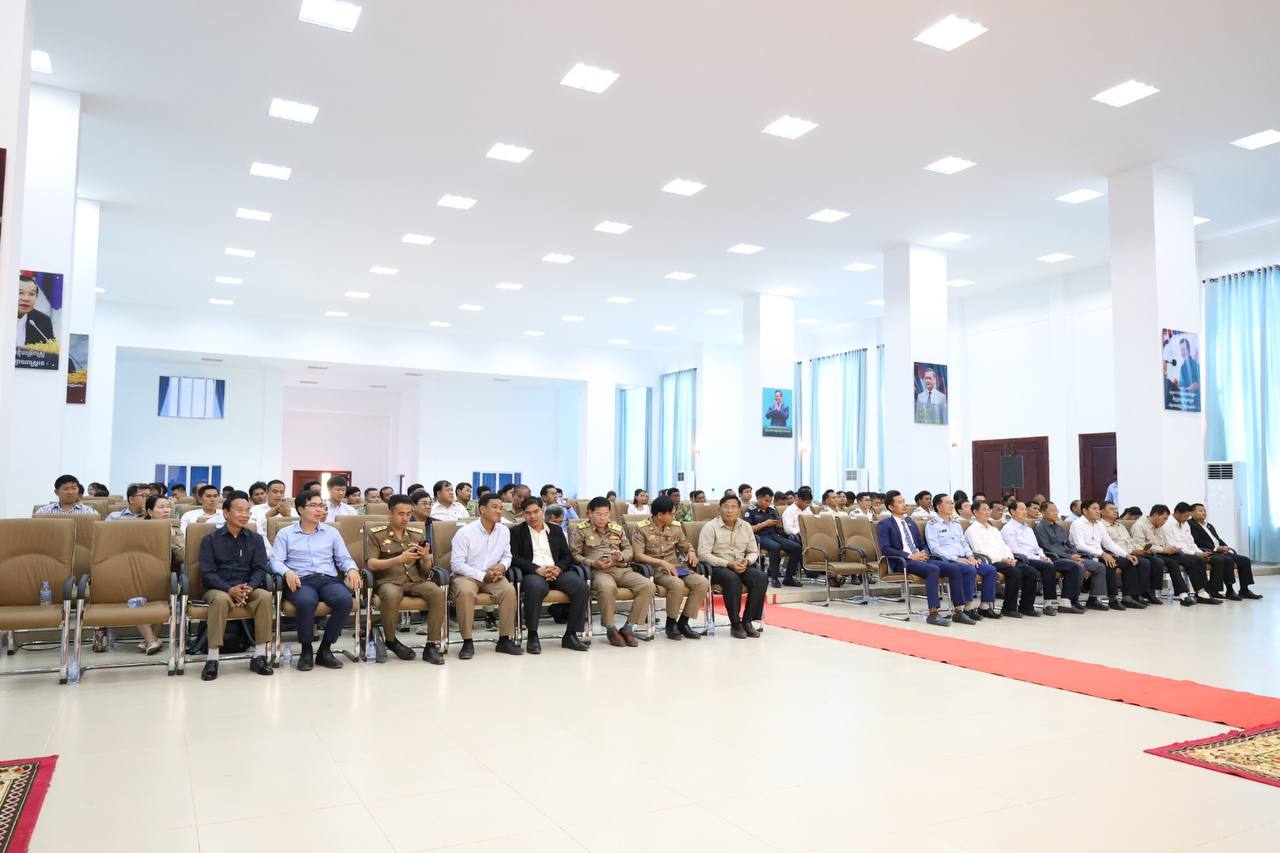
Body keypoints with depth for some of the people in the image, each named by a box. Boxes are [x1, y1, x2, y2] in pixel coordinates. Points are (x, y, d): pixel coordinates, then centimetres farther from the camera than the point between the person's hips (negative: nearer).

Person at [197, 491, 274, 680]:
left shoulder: (256, 539, 12)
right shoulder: (210, 540, 5)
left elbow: (260, 569, 3)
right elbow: (207, 573, -4)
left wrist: (249, 587, -19)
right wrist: (230, 589, -21)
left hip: (248, 588, 2)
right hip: (218, 588, -2)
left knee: (266, 596, -30)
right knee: (222, 599, -37)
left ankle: (259, 656, -24)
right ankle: (212, 659, -32)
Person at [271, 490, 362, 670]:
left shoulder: (331, 532, 20)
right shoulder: (285, 533, 13)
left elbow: (344, 558, 16)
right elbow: (276, 561, 4)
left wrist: (352, 569, -7)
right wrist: (287, 572, -18)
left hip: (329, 579, 2)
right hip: (301, 581, -2)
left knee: (345, 599, -32)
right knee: (307, 602, -38)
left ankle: (325, 649, -14)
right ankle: (306, 650, -14)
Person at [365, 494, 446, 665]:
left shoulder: (418, 533, 13)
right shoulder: (375, 533, 4)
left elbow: (425, 570, 12)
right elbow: (372, 564, -7)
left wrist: (426, 557, -12)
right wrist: (400, 558, -20)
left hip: (415, 580, 3)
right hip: (387, 580, -3)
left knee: (438, 593, -27)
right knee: (392, 596, -38)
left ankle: (432, 645, -19)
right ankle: (390, 640, -9)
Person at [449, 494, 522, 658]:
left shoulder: (504, 530, 5)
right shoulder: (465, 532, -10)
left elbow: (507, 556, 15)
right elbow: (457, 564, -12)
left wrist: (502, 566, -9)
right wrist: (482, 576, -18)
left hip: (493, 576, 4)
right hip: (466, 576, -4)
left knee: (509, 590, -27)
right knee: (466, 592, -37)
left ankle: (504, 639, -16)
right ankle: (467, 642, -25)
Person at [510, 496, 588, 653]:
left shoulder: (556, 530, 22)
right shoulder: (516, 532, 12)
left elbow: (568, 556, 16)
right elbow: (514, 558, -2)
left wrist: (559, 568, -7)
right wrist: (537, 569, -16)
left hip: (557, 572, 4)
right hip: (532, 573, -3)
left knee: (582, 587, -25)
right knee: (536, 587, -40)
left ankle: (570, 635, -16)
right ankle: (532, 636, -25)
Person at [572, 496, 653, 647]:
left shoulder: (617, 528, 21)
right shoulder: (580, 529, 8)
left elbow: (629, 549, 23)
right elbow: (575, 555, 3)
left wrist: (622, 556, -1)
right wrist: (593, 563, -12)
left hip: (622, 569, 5)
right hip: (598, 571, -4)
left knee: (648, 586, -22)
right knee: (607, 587, -41)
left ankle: (628, 628, -13)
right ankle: (611, 629, -19)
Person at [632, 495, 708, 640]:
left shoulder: (676, 526, 8)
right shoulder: (642, 528, -7)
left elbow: (686, 545, 20)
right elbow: (638, 555, -15)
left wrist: (691, 552, -5)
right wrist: (663, 563, -24)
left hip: (677, 566, 5)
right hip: (656, 569, -5)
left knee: (703, 583, -20)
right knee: (678, 585, -36)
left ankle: (683, 622, -7)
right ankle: (671, 623, -11)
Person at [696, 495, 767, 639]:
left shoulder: (746, 527, 12)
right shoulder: (710, 527, -4)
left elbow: (753, 552, 16)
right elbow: (703, 554, -13)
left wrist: (746, 561, -9)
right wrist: (728, 564, -20)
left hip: (741, 567, 5)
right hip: (717, 567, -5)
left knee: (761, 578, -24)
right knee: (733, 579, -37)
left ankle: (747, 621, -17)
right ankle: (735, 624, -23)